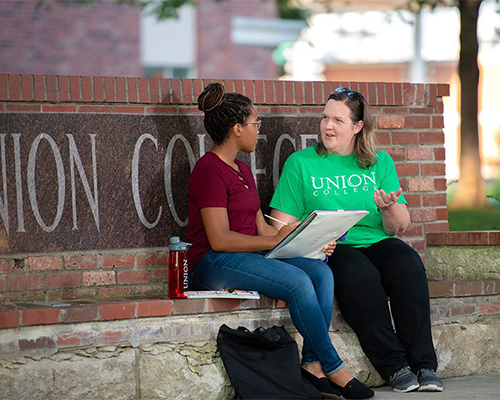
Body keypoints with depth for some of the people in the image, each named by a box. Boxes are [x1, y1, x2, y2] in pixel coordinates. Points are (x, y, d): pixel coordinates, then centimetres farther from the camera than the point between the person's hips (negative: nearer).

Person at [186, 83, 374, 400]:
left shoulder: (242, 170, 19)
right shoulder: (210, 170, -11)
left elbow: (261, 228, 17)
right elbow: (219, 239, -18)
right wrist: (275, 240, -17)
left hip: (250, 256, 9)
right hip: (213, 264, -9)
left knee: (321, 272, -14)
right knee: (297, 281, -28)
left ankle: (312, 366, -23)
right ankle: (335, 370, -19)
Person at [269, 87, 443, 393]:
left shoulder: (381, 163, 15)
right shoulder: (300, 163, 9)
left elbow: (399, 227, 10)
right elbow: (281, 224, 3)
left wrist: (390, 209, -13)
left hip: (376, 243, 3)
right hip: (329, 251, -2)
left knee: (407, 263, -31)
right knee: (360, 274, -35)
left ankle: (424, 364, -31)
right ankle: (395, 366, -31)